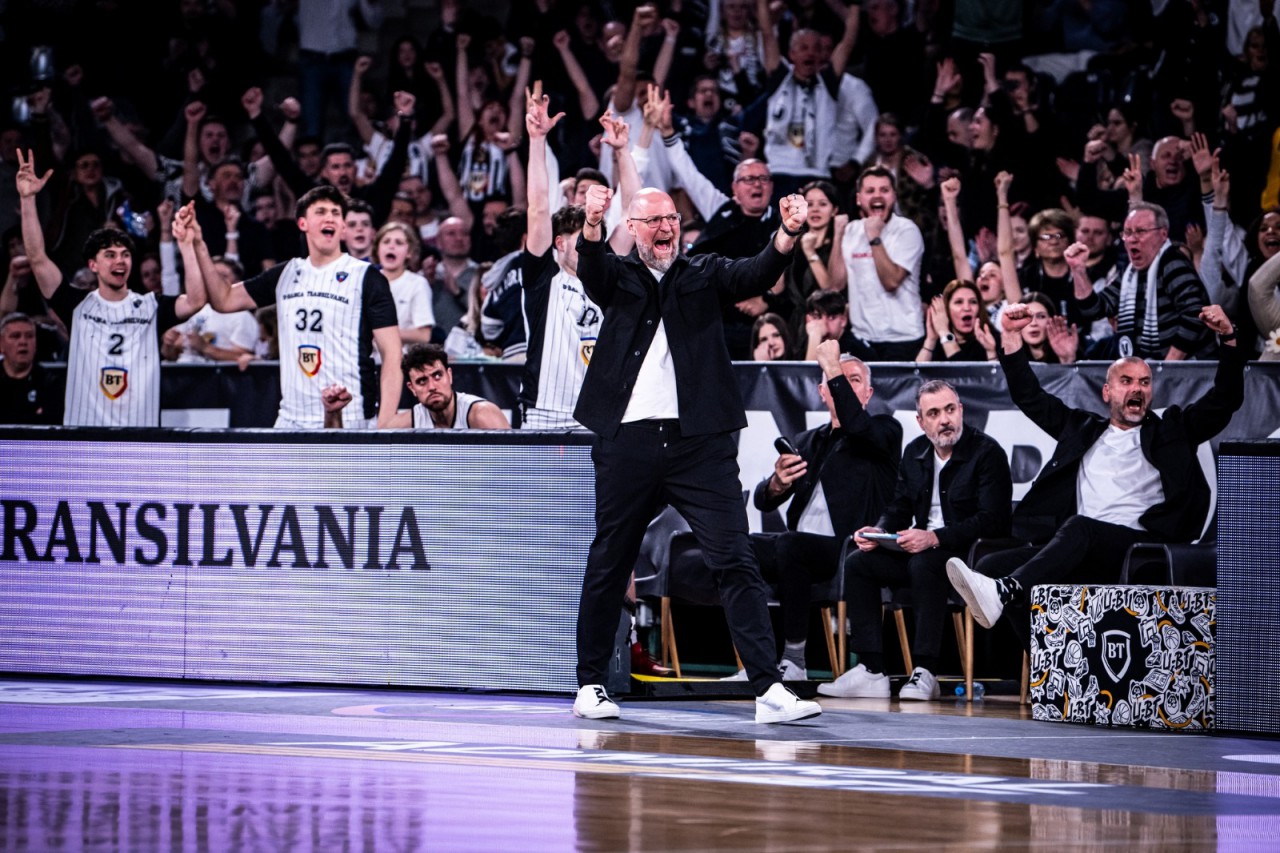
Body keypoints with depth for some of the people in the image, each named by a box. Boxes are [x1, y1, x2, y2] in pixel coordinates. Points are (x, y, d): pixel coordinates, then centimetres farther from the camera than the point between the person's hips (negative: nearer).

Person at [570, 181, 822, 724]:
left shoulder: (704, 276, 12)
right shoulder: (617, 278, 10)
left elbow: (756, 275, -5)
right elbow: (590, 266, -11)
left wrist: (788, 235, -25)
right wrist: (592, 224, -33)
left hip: (699, 441, 0)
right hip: (628, 440, 0)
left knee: (735, 561, -8)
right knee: (607, 566, 10)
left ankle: (769, 689, -12)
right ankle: (590, 684, 23)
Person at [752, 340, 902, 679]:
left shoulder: (885, 431, 10)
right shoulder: (807, 442, 25)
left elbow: (855, 424, -17)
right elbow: (762, 500, 16)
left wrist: (833, 367, -11)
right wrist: (777, 484, -8)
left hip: (848, 550, -6)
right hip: (801, 544, 6)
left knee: (788, 546, -35)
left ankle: (794, 661, -30)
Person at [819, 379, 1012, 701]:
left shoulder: (987, 452, -11)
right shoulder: (915, 453, 11)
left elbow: (990, 520, -19)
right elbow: (899, 509, 19)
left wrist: (934, 538, -29)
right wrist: (879, 531, -5)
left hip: (969, 552, -8)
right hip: (918, 548, 8)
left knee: (923, 564, -36)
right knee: (857, 563, -10)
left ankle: (924, 673, -35)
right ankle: (871, 671, -16)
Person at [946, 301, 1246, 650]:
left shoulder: (1171, 431, 21)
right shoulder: (1082, 429, 29)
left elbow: (1226, 399, 13)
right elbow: (1029, 396, 33)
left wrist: (1228, 338, 0)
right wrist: (1012, 336, 24)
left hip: (1140, 544, -4)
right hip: (1076, 548, 4)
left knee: (1079, 526, -37)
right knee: (992, 565, -21)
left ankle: (1003, 593, -58)